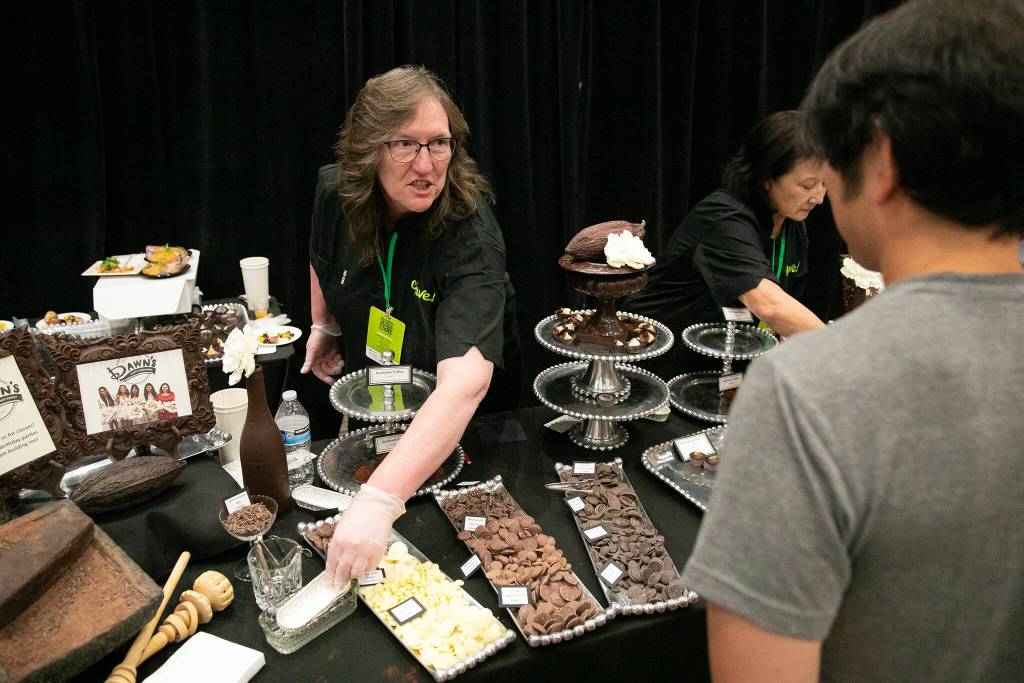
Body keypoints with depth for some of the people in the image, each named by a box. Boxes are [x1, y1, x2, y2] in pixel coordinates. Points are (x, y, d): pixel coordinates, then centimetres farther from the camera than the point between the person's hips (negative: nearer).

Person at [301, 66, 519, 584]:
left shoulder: (470, 235, -38)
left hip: (457, 424, -4)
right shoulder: (335, 192, -20)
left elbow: (466, 381, -53)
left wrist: (379, 500, -63)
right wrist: (321, 327, 8)